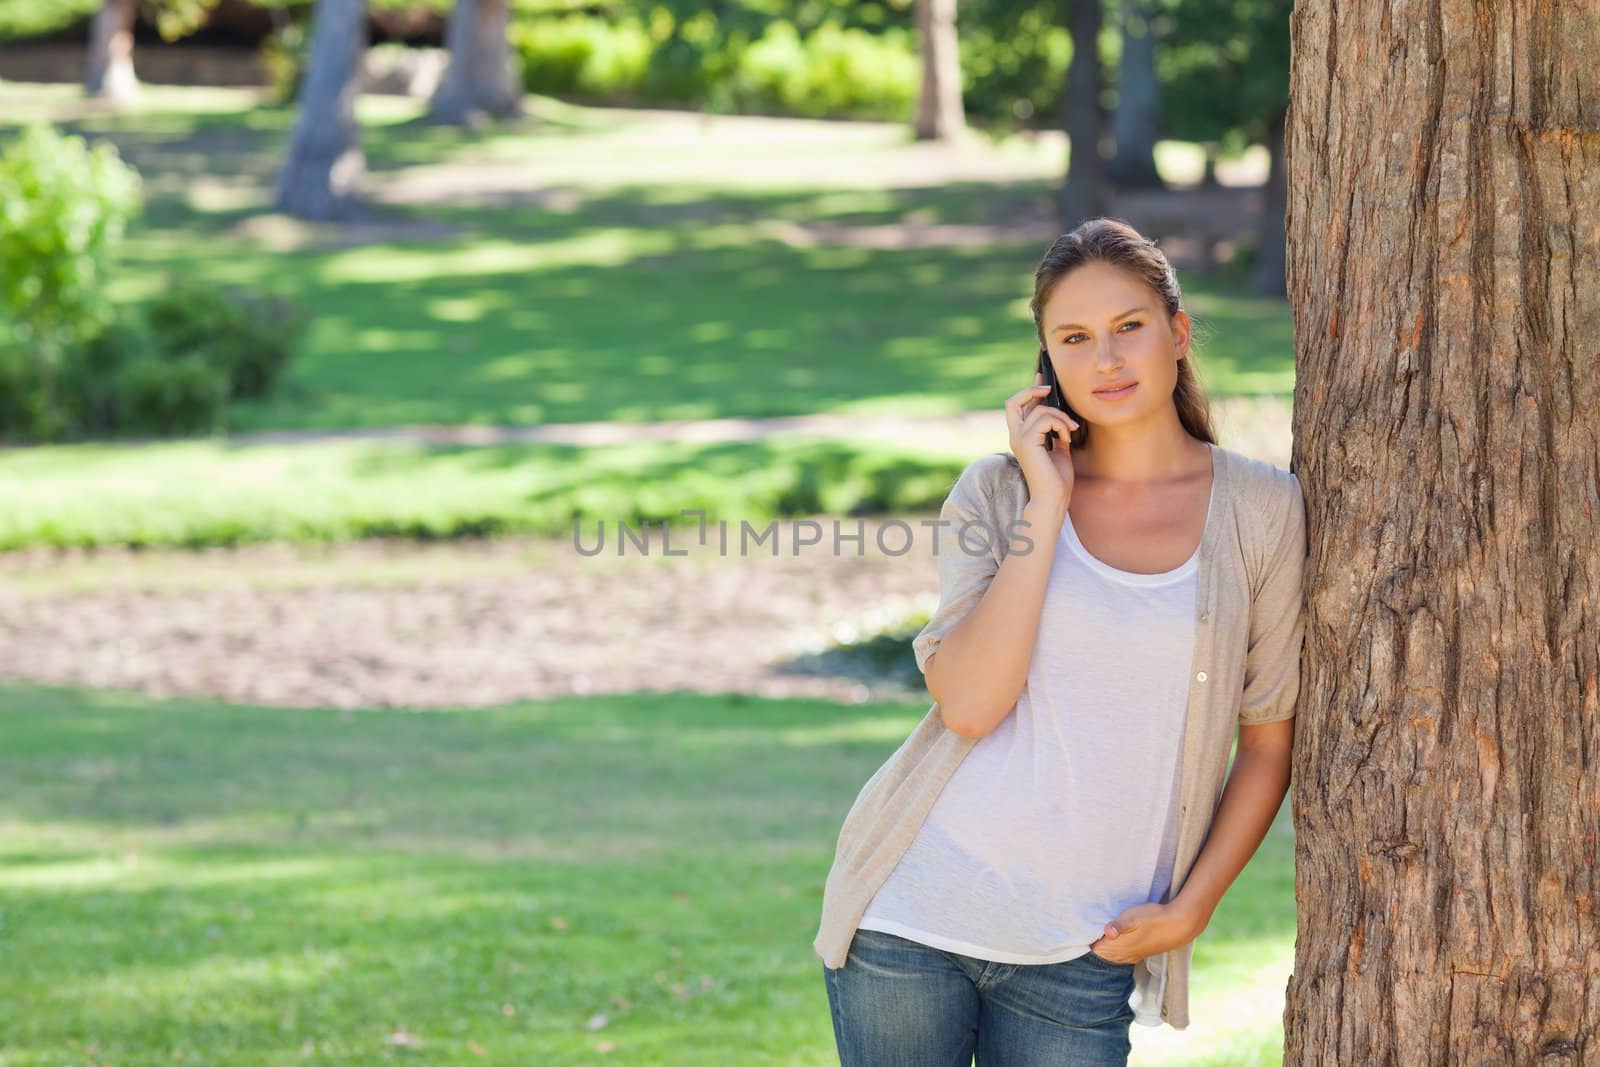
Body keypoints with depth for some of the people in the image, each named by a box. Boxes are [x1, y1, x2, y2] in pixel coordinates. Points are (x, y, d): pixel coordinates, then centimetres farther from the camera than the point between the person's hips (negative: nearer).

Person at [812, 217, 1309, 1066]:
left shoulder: (1262, 511, 1)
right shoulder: (998, 492, 3)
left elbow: (1269, 745, 7)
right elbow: (969, 702, -12)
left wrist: (1189, 909, -1)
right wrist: (1046, 507, -10)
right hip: (914, 910, 0)